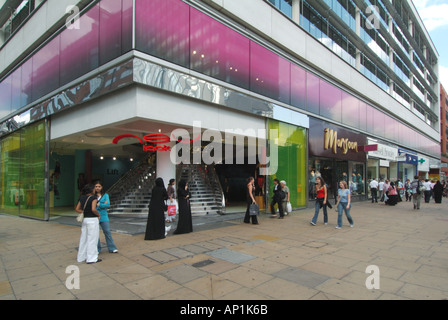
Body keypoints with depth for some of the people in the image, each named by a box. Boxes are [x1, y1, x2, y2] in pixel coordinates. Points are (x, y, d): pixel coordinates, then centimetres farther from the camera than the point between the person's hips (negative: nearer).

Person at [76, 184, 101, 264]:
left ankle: (81, 257, 25)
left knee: (84, 238, 15)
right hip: (92, 220, -7)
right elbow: (93, 209, -24)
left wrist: (85, 213, 10)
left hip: (85, 220, 7)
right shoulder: (93, 198, -14)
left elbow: (77, 209, 9)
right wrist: (98, 214, -7)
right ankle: (91, 258, 5)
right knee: (92, 239, 0)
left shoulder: (82, 198, 7)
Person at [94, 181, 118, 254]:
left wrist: (98, 205, -10)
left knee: (107, 231, 2)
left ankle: (112, 248, 9)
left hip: (103, 216, 1)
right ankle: (97, 249, 19)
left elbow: (108, 205, -5)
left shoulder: (105, 195, 6)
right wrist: (103, 204, -10)